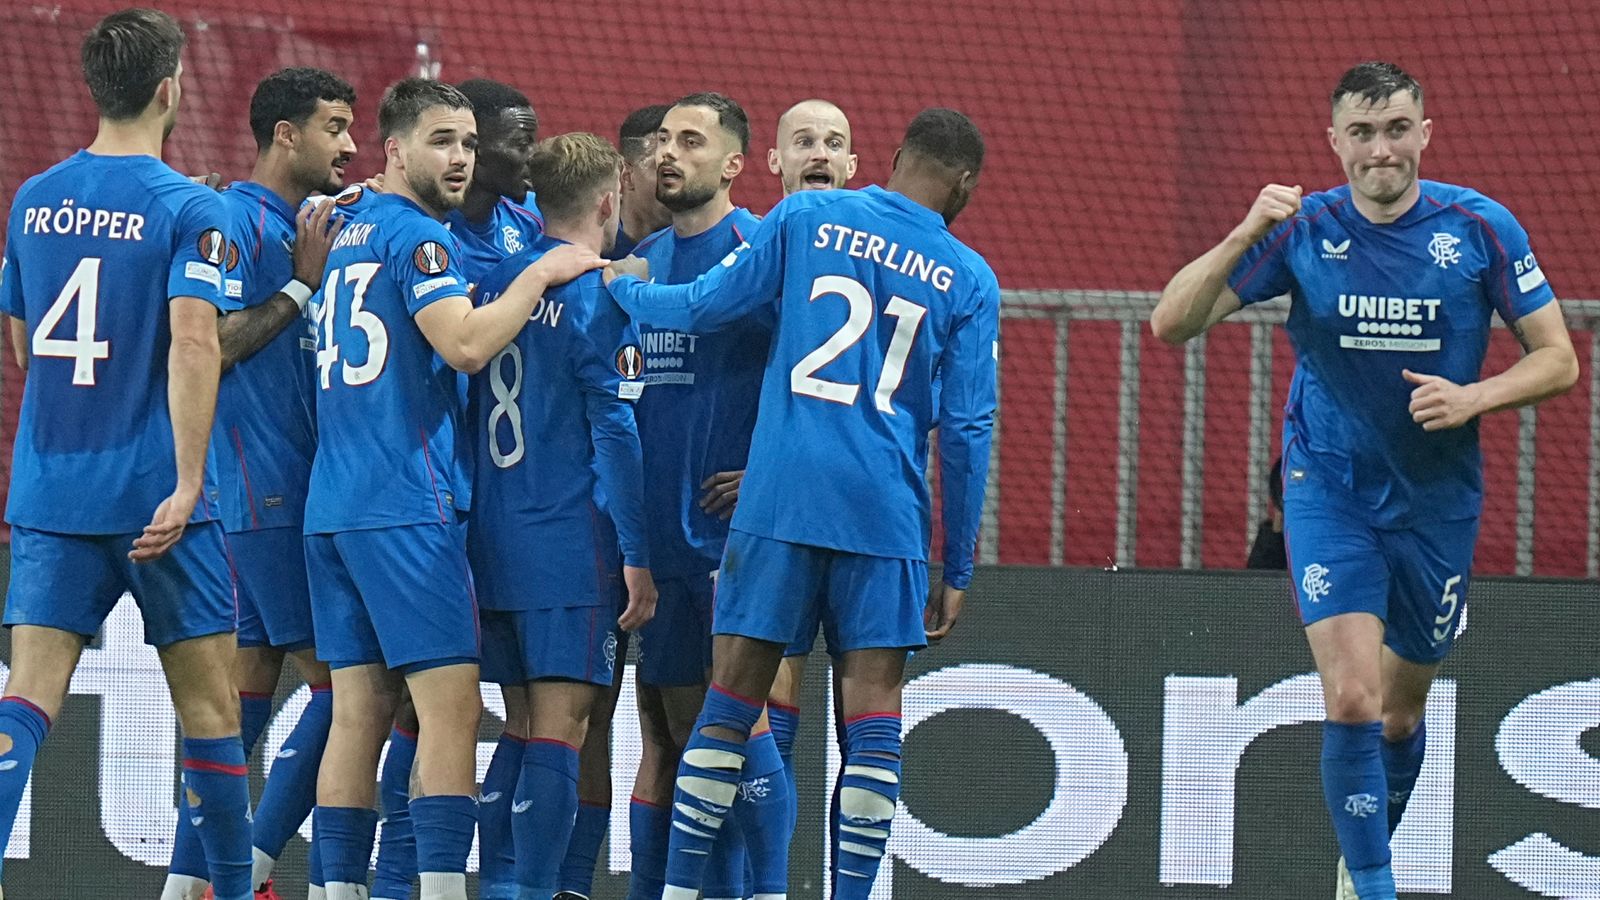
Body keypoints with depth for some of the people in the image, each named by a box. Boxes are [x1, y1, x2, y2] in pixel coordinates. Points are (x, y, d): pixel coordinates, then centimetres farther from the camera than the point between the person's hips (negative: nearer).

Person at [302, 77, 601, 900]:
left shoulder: (349, 236, 20)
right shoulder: (418, 236, -7)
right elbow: (466, 344, -20)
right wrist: (540, 275, -8)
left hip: (331, 508, 9)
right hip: (406, 507, -9)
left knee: (358, 712, 6)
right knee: (450, 707, -10)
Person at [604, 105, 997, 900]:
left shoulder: (806, 218, 4)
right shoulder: (969, 282, 5)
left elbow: (705, 307, 9)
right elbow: (967, 431, 4)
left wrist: (626, 287, 31)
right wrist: (956, 571, 10)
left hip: (776, 503, 1)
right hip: (884, 516, -1)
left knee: (729, 704, 4)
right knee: (872, 715, 1)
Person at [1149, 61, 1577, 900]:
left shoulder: (1480, 227, -9)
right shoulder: (1302, 230, -8)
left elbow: (1557, 359, -3)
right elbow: (1171, 322, -11)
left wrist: (1472, 397, -21)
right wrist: (1243, 237, -27)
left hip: (1437, 499, 2)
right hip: (1329, 491, -2)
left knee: (1401, 710, 15)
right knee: (1351, 699, -18)